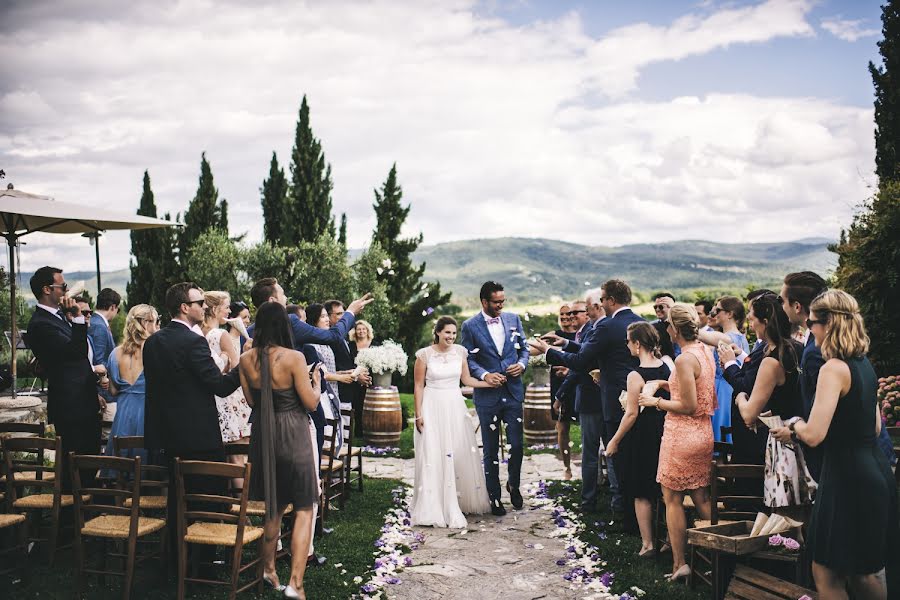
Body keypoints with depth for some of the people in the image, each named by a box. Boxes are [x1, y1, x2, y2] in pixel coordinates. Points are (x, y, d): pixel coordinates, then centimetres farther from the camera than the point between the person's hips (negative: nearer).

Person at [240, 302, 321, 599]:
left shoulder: (246, 359, -2)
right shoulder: (294, 358, -17)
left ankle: (268, 569, 33)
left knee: (273, 506, 22)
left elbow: (251, 399, 8)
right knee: (304, 510, 3)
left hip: (262, 435, 5)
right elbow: (311, 402, -12)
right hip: (293, 435, -5)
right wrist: (315, 381, 6)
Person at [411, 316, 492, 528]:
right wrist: (418, 414, -6)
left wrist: (491, 383, 1)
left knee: (460, 453, 9)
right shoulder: (425, 354, -7)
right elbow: (418, 386, -4)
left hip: (455, 406, 4)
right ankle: (435, 507, 6)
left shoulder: (460, 352, 3)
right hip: (433, 407, -4)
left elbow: (466, 379, 11)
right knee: (434, 456, -2)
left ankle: (461, 501, 27)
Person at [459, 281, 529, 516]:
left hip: (513, 393, 2)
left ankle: (513, 485, 29)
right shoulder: (470, 326, -4)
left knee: (517, 445, 2)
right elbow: (468, 359, -4)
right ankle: (494, 496, 22)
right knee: (491, 450, 8)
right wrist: (485, 375, -18)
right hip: (487, 395, -2)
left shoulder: (513, 319, 6)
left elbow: (524, 348, 12)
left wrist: (522, 364, -8)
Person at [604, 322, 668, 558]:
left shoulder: (636, 376, -19)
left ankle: (647, 544, 11)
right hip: (664, 434, 7)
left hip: (642, 437, -7)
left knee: (641, 494, 6)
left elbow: (631, 414, -17)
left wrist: (614, 441, -8)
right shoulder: (666, 368, 1)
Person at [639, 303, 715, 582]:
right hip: (704, 434, 9)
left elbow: (688, 406, -20)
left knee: (672, 498, 4)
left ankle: (679, 564, 8)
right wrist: (666, 384, 12)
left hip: (682, 434, -8)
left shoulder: (684, 359, -20)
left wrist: (655, 401, -9)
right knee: (701, 497, 15)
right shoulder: (705, 351, 7)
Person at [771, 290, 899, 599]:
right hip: (875, 472, 9)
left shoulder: (833, 368, -17)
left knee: (827, 572, 2)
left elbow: (814, 435, -23)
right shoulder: (864, 365, 10)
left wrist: (795, 425, 0)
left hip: (848, 478, -9)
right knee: (863, 573, 20)